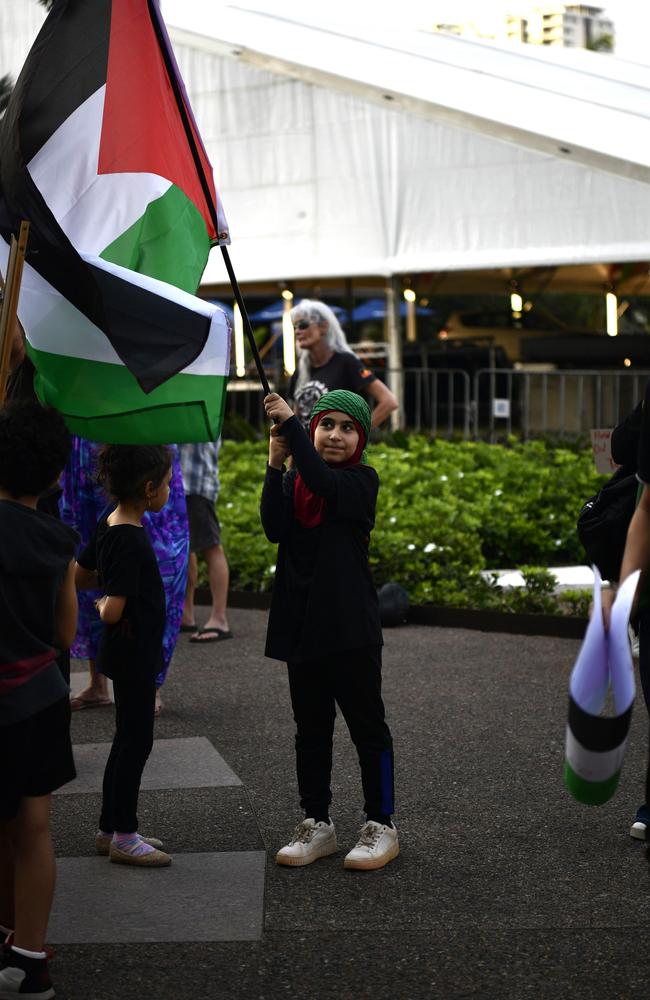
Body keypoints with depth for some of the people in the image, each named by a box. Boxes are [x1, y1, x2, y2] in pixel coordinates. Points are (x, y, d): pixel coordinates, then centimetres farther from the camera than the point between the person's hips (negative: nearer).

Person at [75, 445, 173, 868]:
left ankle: (110, 828, 26)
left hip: (131, 653, 10)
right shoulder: (130, 541, -25)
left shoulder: (109, 525, 4)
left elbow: (79, 575, 17)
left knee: (128, 738, 17)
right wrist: (107, 603, -7)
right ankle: (123, 836, 10)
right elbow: (112, 612, -28)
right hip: (134, 653, -10)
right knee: (137, 741, 1)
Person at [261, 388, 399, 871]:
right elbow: (275, 527, -10)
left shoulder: (362, 480, -5)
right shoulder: (293, 481, 8)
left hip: (351, 626, -5)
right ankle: (317, 825, 22)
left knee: (367, 724, 4)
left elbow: (324, 483, -26)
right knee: (311, 730, 12)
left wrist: (289, 422, -25)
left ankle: (382, 825, 13)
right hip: (302, 625, 5)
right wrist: (276, 463, -17)